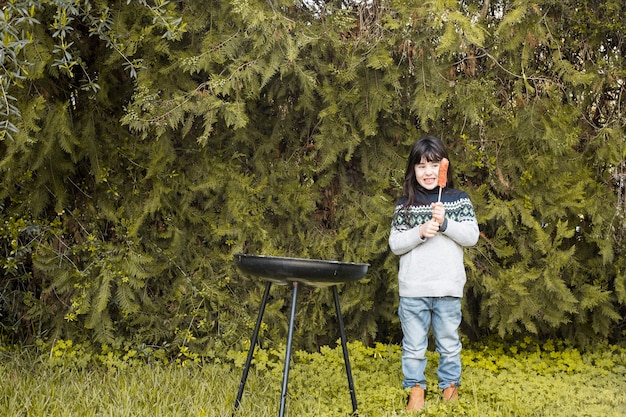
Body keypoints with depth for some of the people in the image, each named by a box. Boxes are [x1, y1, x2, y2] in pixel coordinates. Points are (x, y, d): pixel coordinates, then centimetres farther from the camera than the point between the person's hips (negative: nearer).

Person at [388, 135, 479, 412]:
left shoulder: (459, 200, 3)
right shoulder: (405, 205, 5)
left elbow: (472, 236, -3)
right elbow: (395, 244, 1)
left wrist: (445, 223, -16)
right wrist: (420, 232, -15)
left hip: (447, 288, 0)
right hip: (412, 289, 0)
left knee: (449, 343, 10)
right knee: (414, 345, 6)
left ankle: (450, 387, 24)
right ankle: (416, 389, 18)